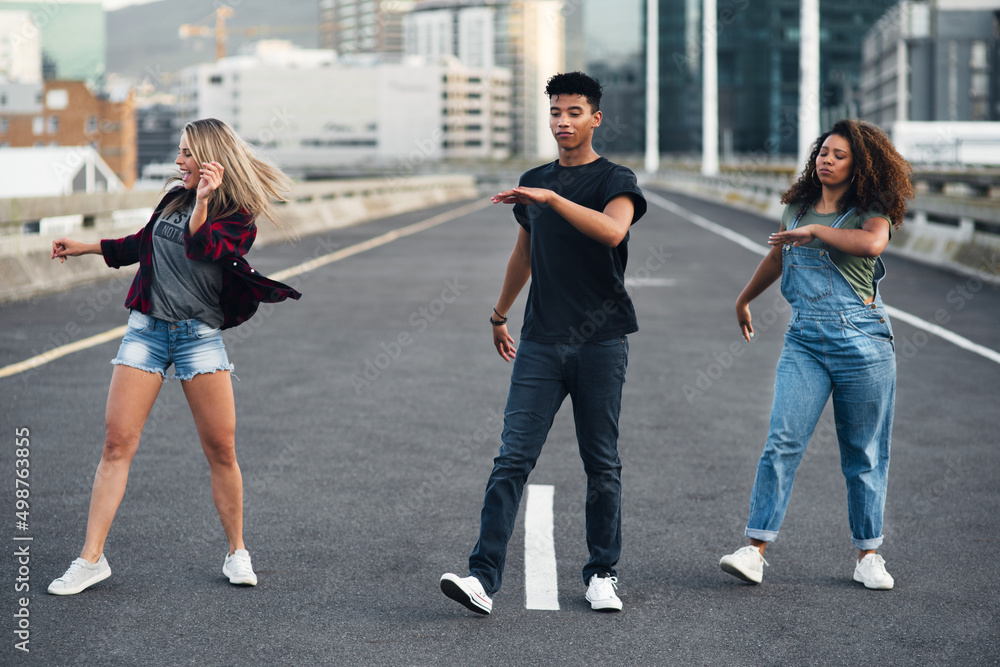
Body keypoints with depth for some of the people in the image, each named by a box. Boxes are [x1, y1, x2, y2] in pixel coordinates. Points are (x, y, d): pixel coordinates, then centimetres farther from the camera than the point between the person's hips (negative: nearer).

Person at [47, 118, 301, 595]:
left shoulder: (239, 217, -5)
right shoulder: (174, 198, 10)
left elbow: (201, 247, -24)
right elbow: (143, 244, 27)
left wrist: (203, 200, -37)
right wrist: (86, 248, 32)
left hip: (200, 334, -4)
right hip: (146, 328, 4)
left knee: (221, 450, -3)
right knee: (117, 443, -4)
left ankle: (237, 553, 16)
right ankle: (91, 559, -1)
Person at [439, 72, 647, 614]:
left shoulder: (615, 180, -1)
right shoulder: (533, 182, 15)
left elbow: (612, 230, -24)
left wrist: (551, 197, -28)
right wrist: (499, 315, 36)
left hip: (601, 341, -3)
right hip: (541, 342, 3)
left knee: (601, 464, 4)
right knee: (513, 457, -6)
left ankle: (601, 574, 18)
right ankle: (483, 578, -11)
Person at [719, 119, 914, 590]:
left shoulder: (871, 213, 0)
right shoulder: (797, 209, 13)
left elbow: (872, 244, -25)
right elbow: (776, 258, 31)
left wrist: (814, 231, -17)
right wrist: (744, 299, 44)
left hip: (863, 341, -3)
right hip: (804, 340, 3)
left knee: (864, 454, 5)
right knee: (783, 442, -10)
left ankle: (868, 555, 17)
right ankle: (756, 548, -9)